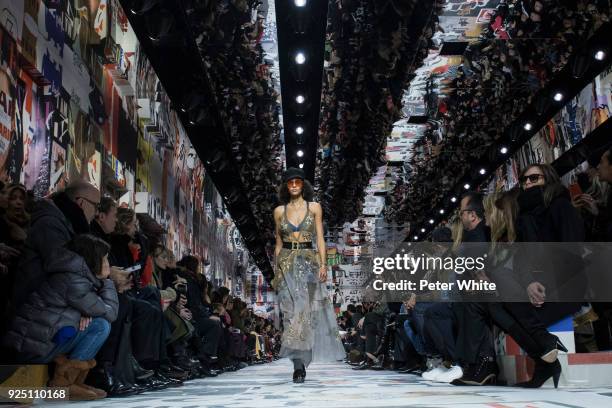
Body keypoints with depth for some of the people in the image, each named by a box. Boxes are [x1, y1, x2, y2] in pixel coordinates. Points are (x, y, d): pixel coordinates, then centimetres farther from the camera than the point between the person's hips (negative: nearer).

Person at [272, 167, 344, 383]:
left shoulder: (314, 207, 7)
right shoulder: (279, 211, 11)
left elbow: (320, 238, 3)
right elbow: (278, 243, 14)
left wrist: (323, 264, -7)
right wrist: (276, 270, 10)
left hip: (309, 262, -1)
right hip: (287, 263, 1)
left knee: (305, 309, -8)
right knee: (293, 310, -8)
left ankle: (300, 363, 3)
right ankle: (299, 364, -7)